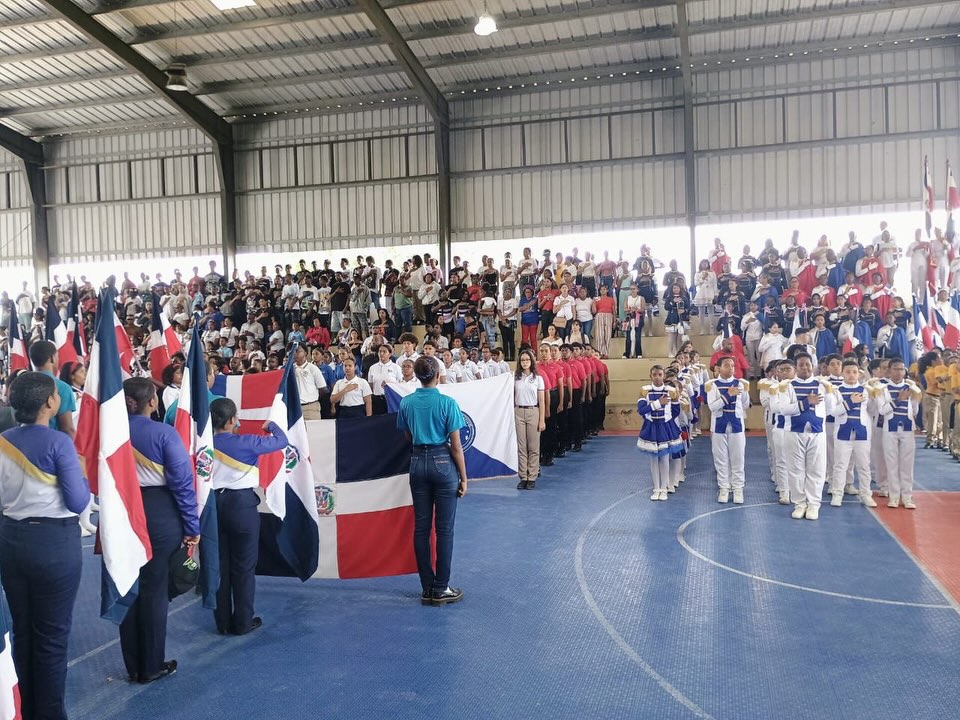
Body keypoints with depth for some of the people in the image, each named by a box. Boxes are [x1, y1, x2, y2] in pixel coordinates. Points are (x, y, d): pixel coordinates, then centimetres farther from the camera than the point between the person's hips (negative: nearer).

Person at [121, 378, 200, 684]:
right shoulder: (164, 433, -13)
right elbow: (182, 481, -14)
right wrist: (192, 525, -7)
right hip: (160, 513, -4)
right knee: (154, 589, 7)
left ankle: (134, 666, 25)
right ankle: (151, 666, 18)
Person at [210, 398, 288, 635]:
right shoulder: (246, 443, -11)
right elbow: (282, 440, -2)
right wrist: (270, 424, 17)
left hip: (215, 504, 5)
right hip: (242, 504, -5)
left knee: (221, 565, 12)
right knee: (243, 566, 5)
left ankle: (223, 622, 19)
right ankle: (243, 622, 12)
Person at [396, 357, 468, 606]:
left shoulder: (406, 403, 1)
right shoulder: (447, 403, -12)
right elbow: (456, 445, -10)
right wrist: (464, 478, -3)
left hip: (417, 463, 4)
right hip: (443, 463, -4)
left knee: (421, 527, 9)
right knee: (444, 529, 3)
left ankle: (427, 588, 16)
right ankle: (440, 589, 8)